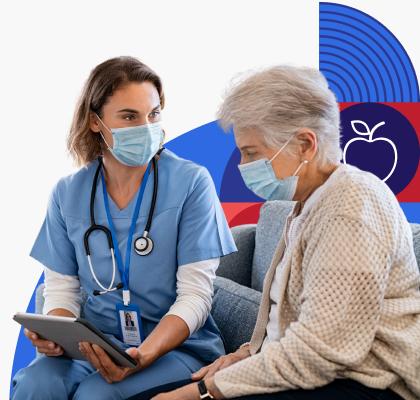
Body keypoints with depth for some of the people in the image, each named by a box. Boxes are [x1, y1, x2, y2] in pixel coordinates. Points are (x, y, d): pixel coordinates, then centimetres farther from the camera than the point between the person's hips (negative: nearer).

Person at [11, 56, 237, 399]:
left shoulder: (191, 182, -7)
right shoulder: (68, 193, 4)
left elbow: (195, 294, -10)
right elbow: (61, 288, 9)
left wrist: (143, 355, -26)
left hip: (176, 346, -3)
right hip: (94, 345, 3)